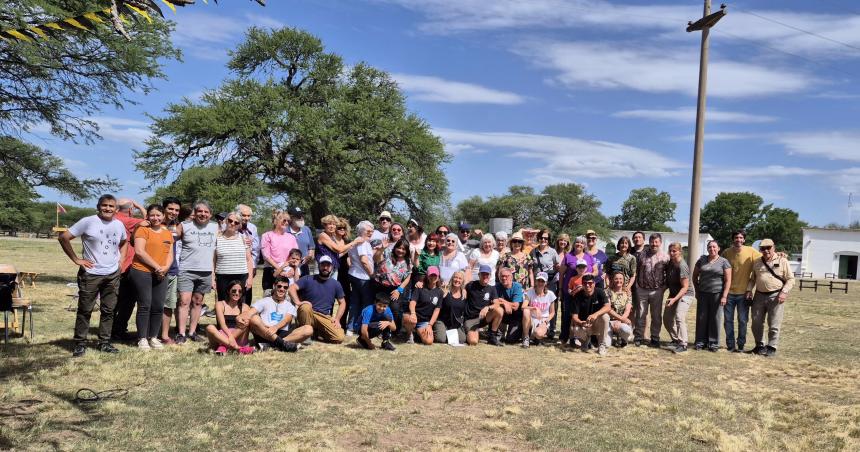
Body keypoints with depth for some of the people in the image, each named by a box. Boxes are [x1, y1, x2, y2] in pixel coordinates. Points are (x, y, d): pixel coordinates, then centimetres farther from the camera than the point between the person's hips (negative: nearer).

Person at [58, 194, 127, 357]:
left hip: (113, 275, 5)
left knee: (108, 310, 9)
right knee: (85, 310, 2)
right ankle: (80, 344, 13)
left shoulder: (119, 225, 6)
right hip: (91, 274, -4)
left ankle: (104, 342, 19)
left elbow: (123, 242, 26)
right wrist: (76, 259, -9)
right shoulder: (87, 222, -9)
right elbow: (63, 237, -7)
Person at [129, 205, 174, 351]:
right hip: (142, 272, -5)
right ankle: (142, 339, 3)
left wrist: (165, 267, -7)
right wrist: (156, 266, -14)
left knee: (158, 307, 5)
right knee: (145, 305, -4)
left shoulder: (168, 233, 15)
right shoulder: (143, 230, -3)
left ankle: (153, 337, 16)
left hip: (161, 275, 5)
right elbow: (139, 251, -13)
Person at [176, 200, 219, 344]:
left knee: (197, 302, 9)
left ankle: (192, 332, 16)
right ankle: (181, 334, -4)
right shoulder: (185, 226, 1)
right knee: (184, 301, -8)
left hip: (206, 271, 3)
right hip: (187, 270, -3)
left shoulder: (215, 227, 10)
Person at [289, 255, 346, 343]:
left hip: (325, 317, 3)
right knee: (306, 306, -38)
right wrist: (298, 302, -27)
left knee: (339, 338, -21)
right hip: (308, 315, -2)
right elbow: (292, 288, -11)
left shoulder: (336, 284, 9)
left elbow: (342, 303, 15)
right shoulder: (308, 279, 0)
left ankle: (316, 333, 7)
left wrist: (337, 319, 1)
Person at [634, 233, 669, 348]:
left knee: (656, 316, 7)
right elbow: (636, 271, 8)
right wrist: (637, 285, 3)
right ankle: (638, 338, 14)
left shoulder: (665, 257, 1)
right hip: (642, 290, 1)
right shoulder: (642, 255, 4)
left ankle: (655, 339, 17)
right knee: (640, 315, 5)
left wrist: (664, 287, -2)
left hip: (657, 291, -1)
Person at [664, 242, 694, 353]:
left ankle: (683, 344, -17)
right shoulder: (670, 262, -1)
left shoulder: (682, 266, -24)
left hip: (685, 294, -9)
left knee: (679, 317, -22)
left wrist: (674, 299, -31)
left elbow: (685, 287, -24)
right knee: (667, 318, 9)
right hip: (673, 293, 9)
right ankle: (675, 340, 26)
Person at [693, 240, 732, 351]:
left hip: (717, 294, -3)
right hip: (703, 294, 3)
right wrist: (697, 290, 11)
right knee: (701, 317, 4)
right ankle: (700, 342, 13)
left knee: (714, 318, 3)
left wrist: (724, 296, -11)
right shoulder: (702, 260, 7)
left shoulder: (724, 262, -1)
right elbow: (695, 276, 17)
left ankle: (713, 343, 12)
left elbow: (728, 280, -4)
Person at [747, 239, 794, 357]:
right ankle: (760, 345, 23)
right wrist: (749, 290, 5)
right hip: (759, 295, 4)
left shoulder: (782, 261, -1)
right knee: (756, 323, 8)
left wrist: (784, 292, -13)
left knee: (774, 325, -2)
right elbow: (752, 278, 19)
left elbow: (790, 279, -1)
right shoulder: (757, 262, 11)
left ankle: (772, 347, 9)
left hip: (775, 296, -4)